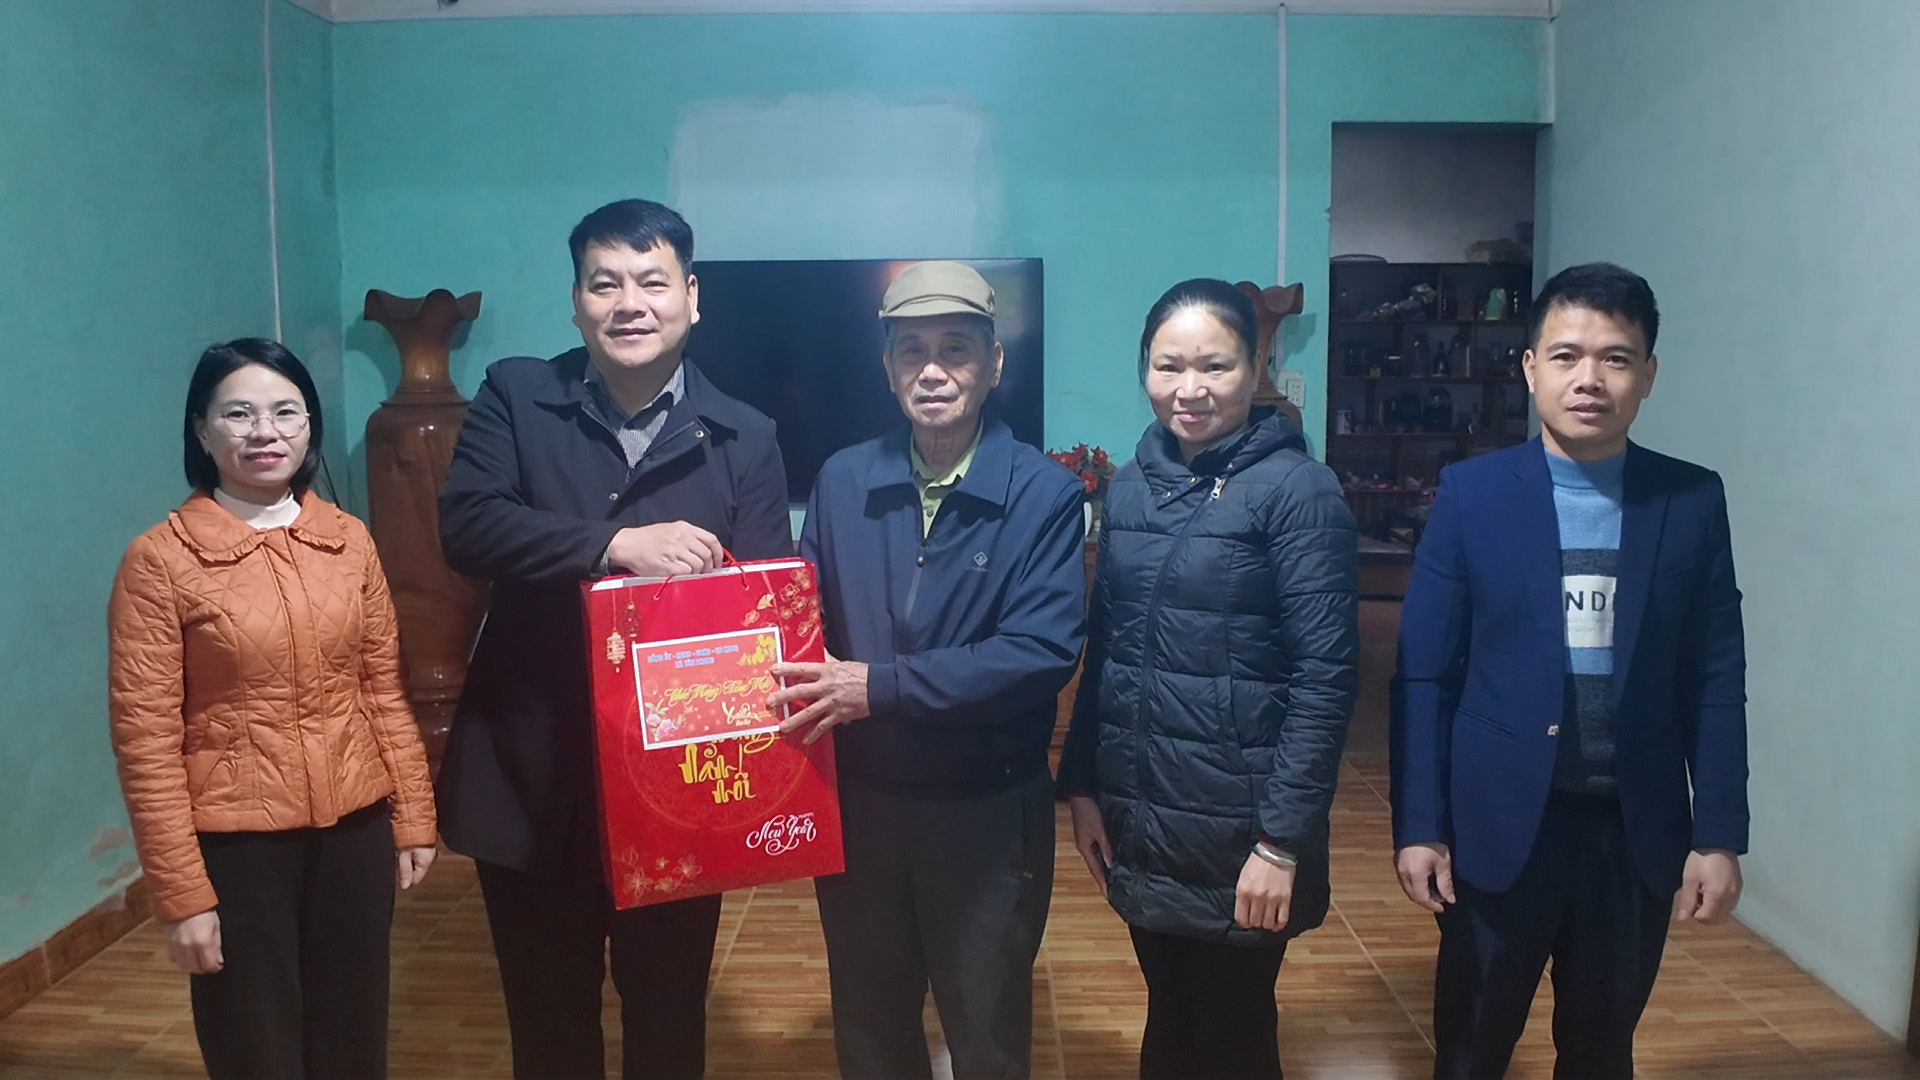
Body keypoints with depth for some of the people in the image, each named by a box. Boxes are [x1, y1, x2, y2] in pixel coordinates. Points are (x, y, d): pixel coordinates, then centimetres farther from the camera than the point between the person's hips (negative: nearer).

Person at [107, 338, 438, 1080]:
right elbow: (144, 738, -10)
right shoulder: (160, 558, -10)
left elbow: (383, 690, 7)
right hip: (236, 843, -3)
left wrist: (413, 815, 6)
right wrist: (181, 892, -11)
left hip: (355, 830, 4)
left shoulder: (349, 540, 1)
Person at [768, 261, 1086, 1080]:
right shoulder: (841, 482, 0)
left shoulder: (1045, 495, -12)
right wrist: (808, 687, -16)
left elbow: (1042, 652, -21)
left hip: (989, 813, -3)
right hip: (857, 802, 4)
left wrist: (879, 686, -24)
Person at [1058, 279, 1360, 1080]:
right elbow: (1105, 649, 10)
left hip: (1237, 828, -5)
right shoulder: (1131, 485, 5)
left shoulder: (1298, 488, -12)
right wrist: (1082, 786, 6)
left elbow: (1326, 675, -15)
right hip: (1138, 818, 5)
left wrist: (1282, 839, -17)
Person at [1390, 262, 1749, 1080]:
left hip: (1637, 827, 2)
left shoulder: (1693, 501, -1)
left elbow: (1716, 679, 2)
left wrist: (1720, 834, 0)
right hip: (1499, 822, -2)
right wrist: (1417, 825, -8)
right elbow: (1424, 674, -5)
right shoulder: (1471, 494, -7)